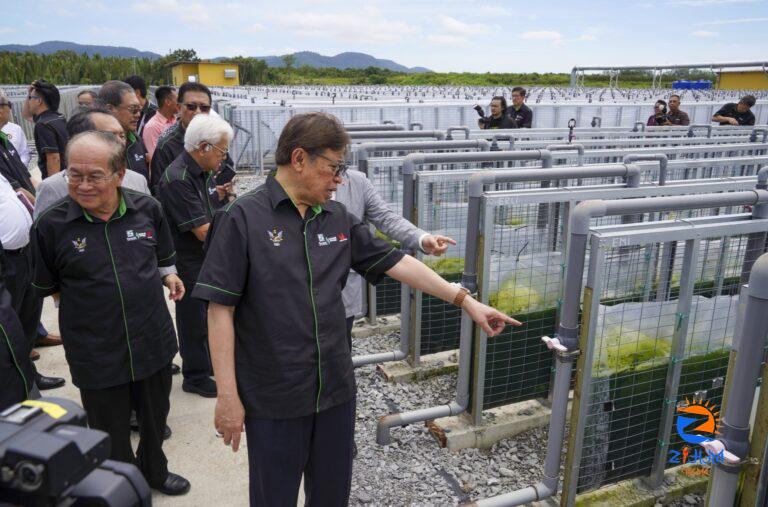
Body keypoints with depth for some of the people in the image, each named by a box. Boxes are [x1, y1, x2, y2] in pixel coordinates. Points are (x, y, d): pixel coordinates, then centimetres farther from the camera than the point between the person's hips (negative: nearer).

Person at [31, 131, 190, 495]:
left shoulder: (148, 209, -6)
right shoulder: (52, 225, -12)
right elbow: (47, 286, 3)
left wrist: (168, 277, -1)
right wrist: (82, 303, -3)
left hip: (153, 342, 3)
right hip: (96, 354, -2)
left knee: (155, 418, 24)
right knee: (111, 438, 16)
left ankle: (154, 471, 53)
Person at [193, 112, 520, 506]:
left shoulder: (338, 218, 4)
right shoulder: (242, 218, -13)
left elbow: (395, 262, 6)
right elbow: (220, 310, -13)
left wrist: (466, 301, 3)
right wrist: (228, 397, -14)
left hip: (335, 390, 5)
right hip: (273, 399, -5)